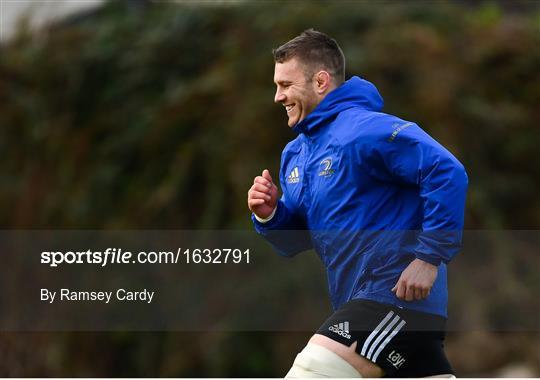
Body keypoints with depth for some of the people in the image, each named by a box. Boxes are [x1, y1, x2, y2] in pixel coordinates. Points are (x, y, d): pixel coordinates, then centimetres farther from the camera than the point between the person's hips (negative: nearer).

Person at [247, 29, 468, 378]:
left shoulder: (364, 129, -15)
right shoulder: (295, 155, 14)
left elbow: (448, 173, -22)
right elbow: (296, 242, 21)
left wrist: (430, 257, -23)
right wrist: (270, 215, 0)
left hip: (398, 293, -10)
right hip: (359, 301, 10)